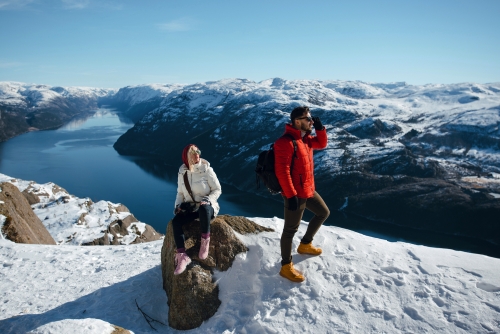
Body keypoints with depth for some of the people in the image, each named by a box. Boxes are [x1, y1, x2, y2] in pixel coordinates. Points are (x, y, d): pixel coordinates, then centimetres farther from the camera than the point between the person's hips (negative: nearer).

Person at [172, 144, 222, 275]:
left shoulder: (206, 170, -8)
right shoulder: (182, 173, 4)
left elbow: (217, 190, -4)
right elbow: (180, 193, 14)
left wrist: (208, 200, -21)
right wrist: (178, 205, -4)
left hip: (207, 206, -4)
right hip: (190, 208, 4)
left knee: (203, 208, -40)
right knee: (176, 221, -24)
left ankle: (205, 240, -20)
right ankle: (182, 256, -24)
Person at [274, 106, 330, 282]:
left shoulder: (305, 138, 8)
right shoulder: (285, 142, -22)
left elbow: (322, 144, 21)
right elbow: (282, 171, -25)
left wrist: (319, 128, 3)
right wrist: (291, 195, -26)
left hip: (308, 190, 10)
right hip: (295, 194, -10)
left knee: (323, 213, 25)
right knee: (291, 229, 1)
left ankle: (305, 245, 40)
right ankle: (286, 266, 17)